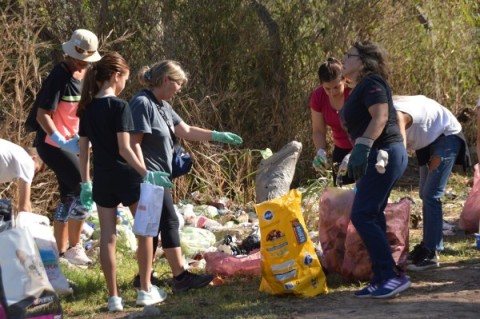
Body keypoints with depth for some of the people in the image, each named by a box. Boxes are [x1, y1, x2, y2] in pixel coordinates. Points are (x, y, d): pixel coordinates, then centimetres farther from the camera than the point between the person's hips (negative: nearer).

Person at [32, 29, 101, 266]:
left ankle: (61, 252, 22)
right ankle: (74, 247, -3)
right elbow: (42, 115, -21)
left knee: (69, 197, 13)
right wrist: (62, 141, -32)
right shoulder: (59, 77, -18)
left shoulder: (83, 75, 8)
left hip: (70, 143, 9)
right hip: (52, 144, -9)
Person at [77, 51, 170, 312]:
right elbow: (124, 148, -19)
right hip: (126, 177, -5)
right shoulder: (119, 106, -14)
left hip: (102, 180, 5)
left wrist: (85, 183, 14)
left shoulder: (88, 108, 5)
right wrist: (145, 173, -16)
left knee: (107, 237, 6)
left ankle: (114, 298, 8)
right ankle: (145, 290, 14)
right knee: (144, 230, 12)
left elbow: (83, 149, 8)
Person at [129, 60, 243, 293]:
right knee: (169, 222, -8)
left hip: (158, 176, 10)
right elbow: (133, 144, -21)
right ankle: (181, 277, -5)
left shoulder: (162, 106, 14)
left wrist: (218, 136, 15)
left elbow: (186, 131, 20)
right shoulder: (143, 104, -17)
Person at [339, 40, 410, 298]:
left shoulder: (371, 83, -11)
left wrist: (363, 146, -34)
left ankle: (392, 276, -14)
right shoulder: (359, 88, 19)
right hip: (377, 157, 11)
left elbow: (380, 117, -24)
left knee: (362, 216, -14)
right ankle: (381, 279, 13)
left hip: (384, 155, -11)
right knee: (371, 216, 11)